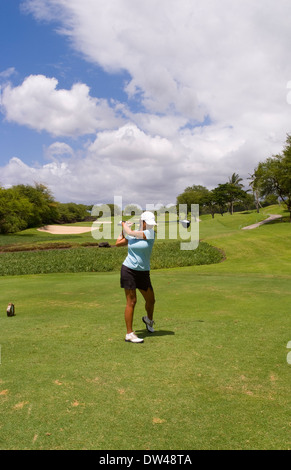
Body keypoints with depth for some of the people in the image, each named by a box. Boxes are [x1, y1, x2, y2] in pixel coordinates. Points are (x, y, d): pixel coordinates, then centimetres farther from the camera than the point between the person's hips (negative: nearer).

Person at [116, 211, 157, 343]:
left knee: (151, 300, 11)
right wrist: (123, 228, 20)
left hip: (143, 272, 2)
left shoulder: (150, 233, -4)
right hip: (129, 270, -1)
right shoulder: (131, 236, 3)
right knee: (131, 302, -5)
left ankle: (148, 319, 44)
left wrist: (125, 226, 8)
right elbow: (118, 243, 17)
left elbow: (131, 233, -10)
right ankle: (129, 334, 2)